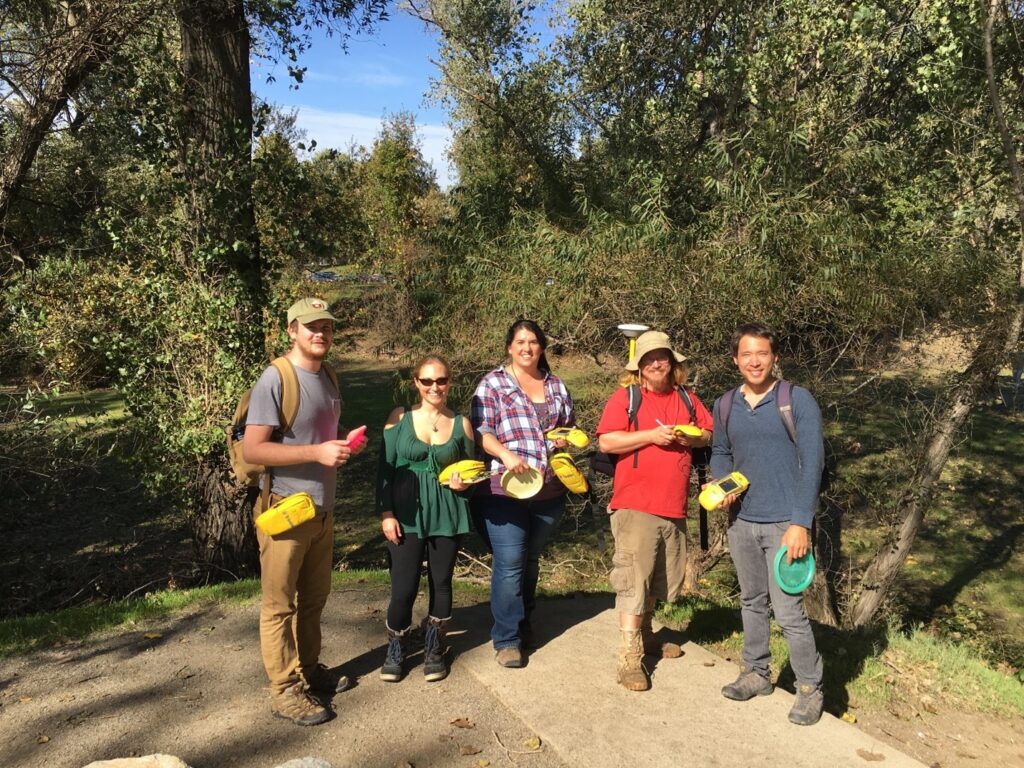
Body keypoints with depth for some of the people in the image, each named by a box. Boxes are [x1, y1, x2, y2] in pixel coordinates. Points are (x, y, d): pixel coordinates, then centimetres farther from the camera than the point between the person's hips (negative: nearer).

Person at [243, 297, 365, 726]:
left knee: (314, 599, 18)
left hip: (322, 509, 8)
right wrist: (317, 452, -25)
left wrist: (343, 447, 2)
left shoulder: (326, 378, 10)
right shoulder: (276, 379, -16)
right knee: (280, 604, 6)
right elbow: (252, 450, -20)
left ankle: (308, 668, 33)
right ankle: (284, 691, 16)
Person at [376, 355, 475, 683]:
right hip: (406, 515, -1)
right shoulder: (400, 418, -2)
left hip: (447, 515, 2)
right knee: (404, 587, -2)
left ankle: (434, 650, 30)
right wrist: (386, 513, -7)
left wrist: (464, 483, -9)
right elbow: (385, 469, -1)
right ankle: (396, 649, 24)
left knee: (441, 583, 10)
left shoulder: (461, 423, 2)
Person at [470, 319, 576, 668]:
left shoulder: (555, 385, 15)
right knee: (509, 564, -5)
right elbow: (481, 431, -7)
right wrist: (506, 455, -23)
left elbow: (570, 424, 25)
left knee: (531, 560, 17)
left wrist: (564, 436, 2)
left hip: (549, 490, 5)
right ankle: (507, 639, 7)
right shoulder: (493, 383, -1)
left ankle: (523, 623, 35)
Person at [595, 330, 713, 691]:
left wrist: (691, 437, -3)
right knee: (633, 579, -7)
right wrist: (651, 435, -19)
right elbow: (606, 441, -13)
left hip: (674, 507, 6)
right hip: (636, 505, -6)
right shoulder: (625, 397, -4)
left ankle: (645, 634, 37)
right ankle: (629, 658, -1)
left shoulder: (686, 399, 13)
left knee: (665, 578, 17)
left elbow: (708, 433, 19)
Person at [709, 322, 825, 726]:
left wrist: (801, 523, -17)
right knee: (751, 601, 17)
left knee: (789, 610, -4)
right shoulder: (725, 406, 5)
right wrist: (723, 483, -5)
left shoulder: (797, 400, -9)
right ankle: (755, 673, 32)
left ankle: (809, 687, 14)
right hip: (741, 521, 5)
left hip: (784, 523, -5)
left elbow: (812, 461, -12)